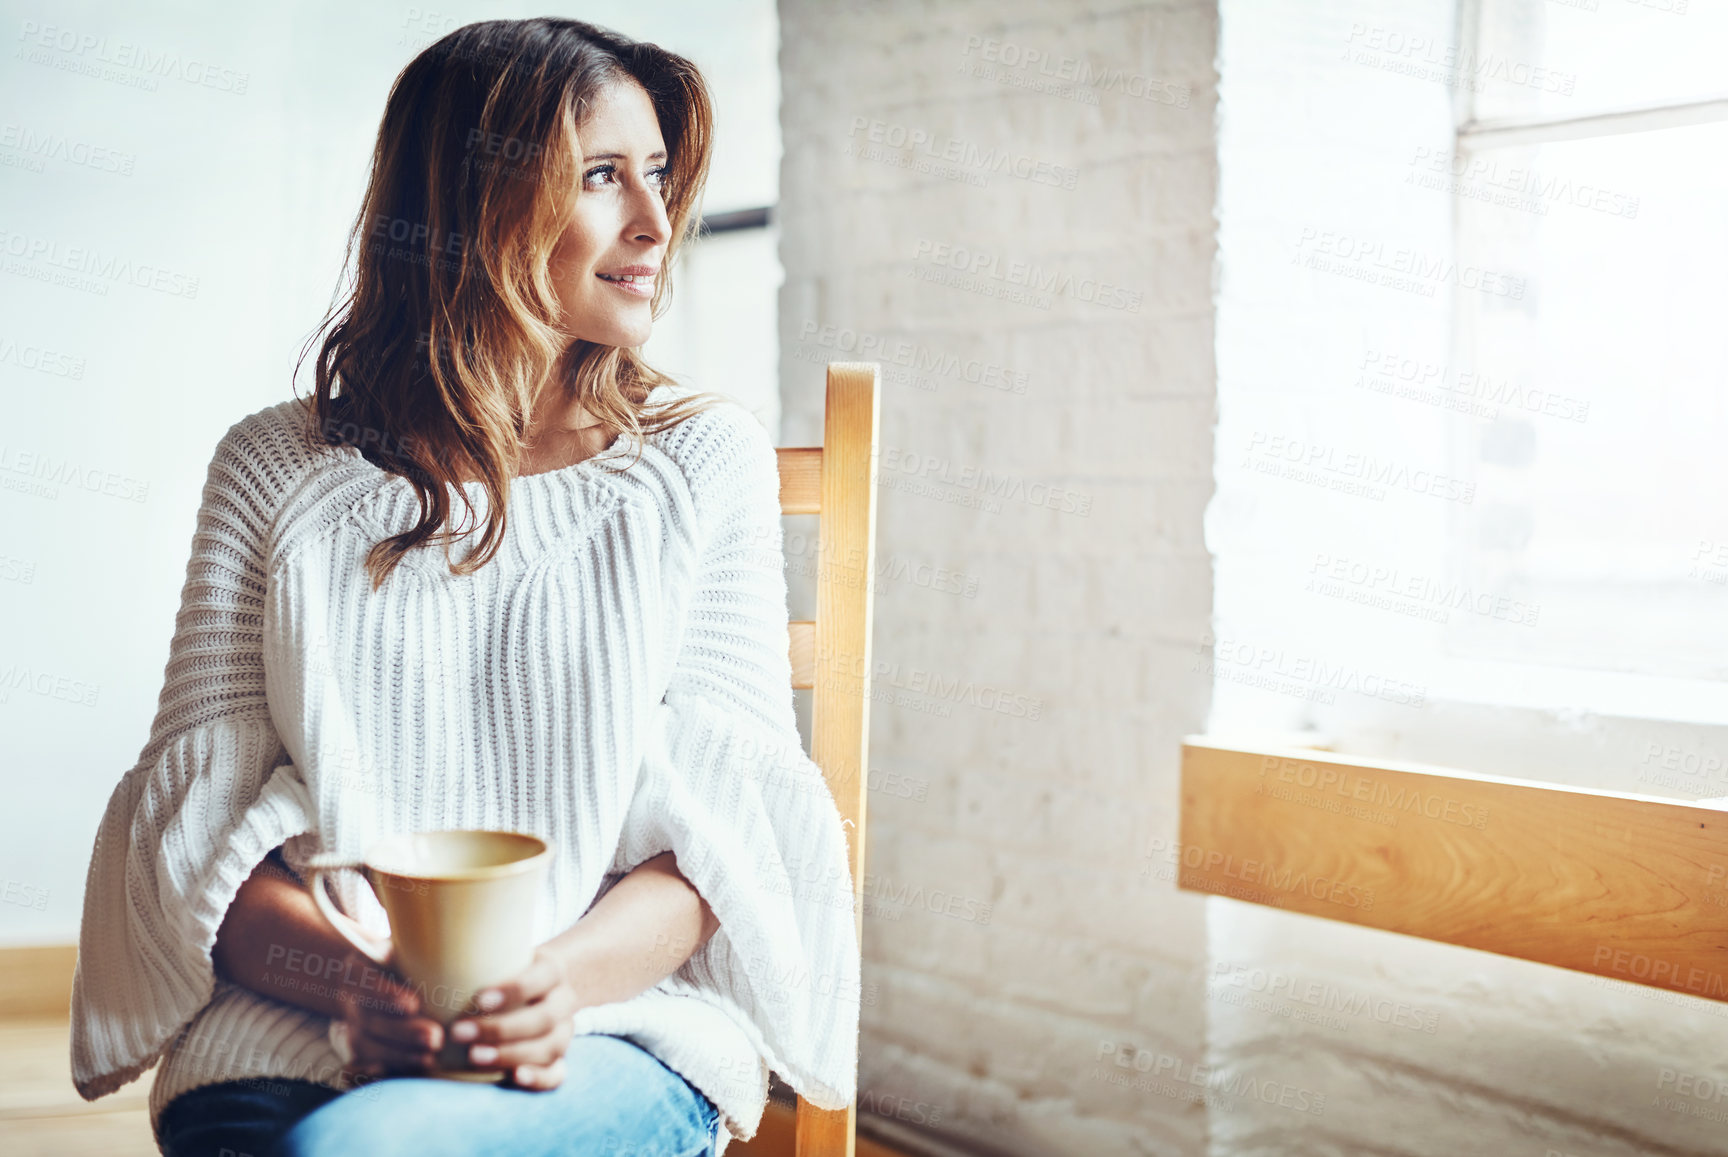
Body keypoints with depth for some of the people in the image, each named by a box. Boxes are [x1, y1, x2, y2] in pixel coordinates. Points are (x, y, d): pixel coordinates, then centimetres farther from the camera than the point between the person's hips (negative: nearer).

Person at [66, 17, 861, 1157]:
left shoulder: (705, 457, 8)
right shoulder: (276, 468, 10)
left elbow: (731, 800, 3)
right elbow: (199, 798, 4)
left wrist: (565, 976, -17)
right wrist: (354, 978, -17)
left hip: (618, 1030, -1)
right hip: (298, 1032, 2)